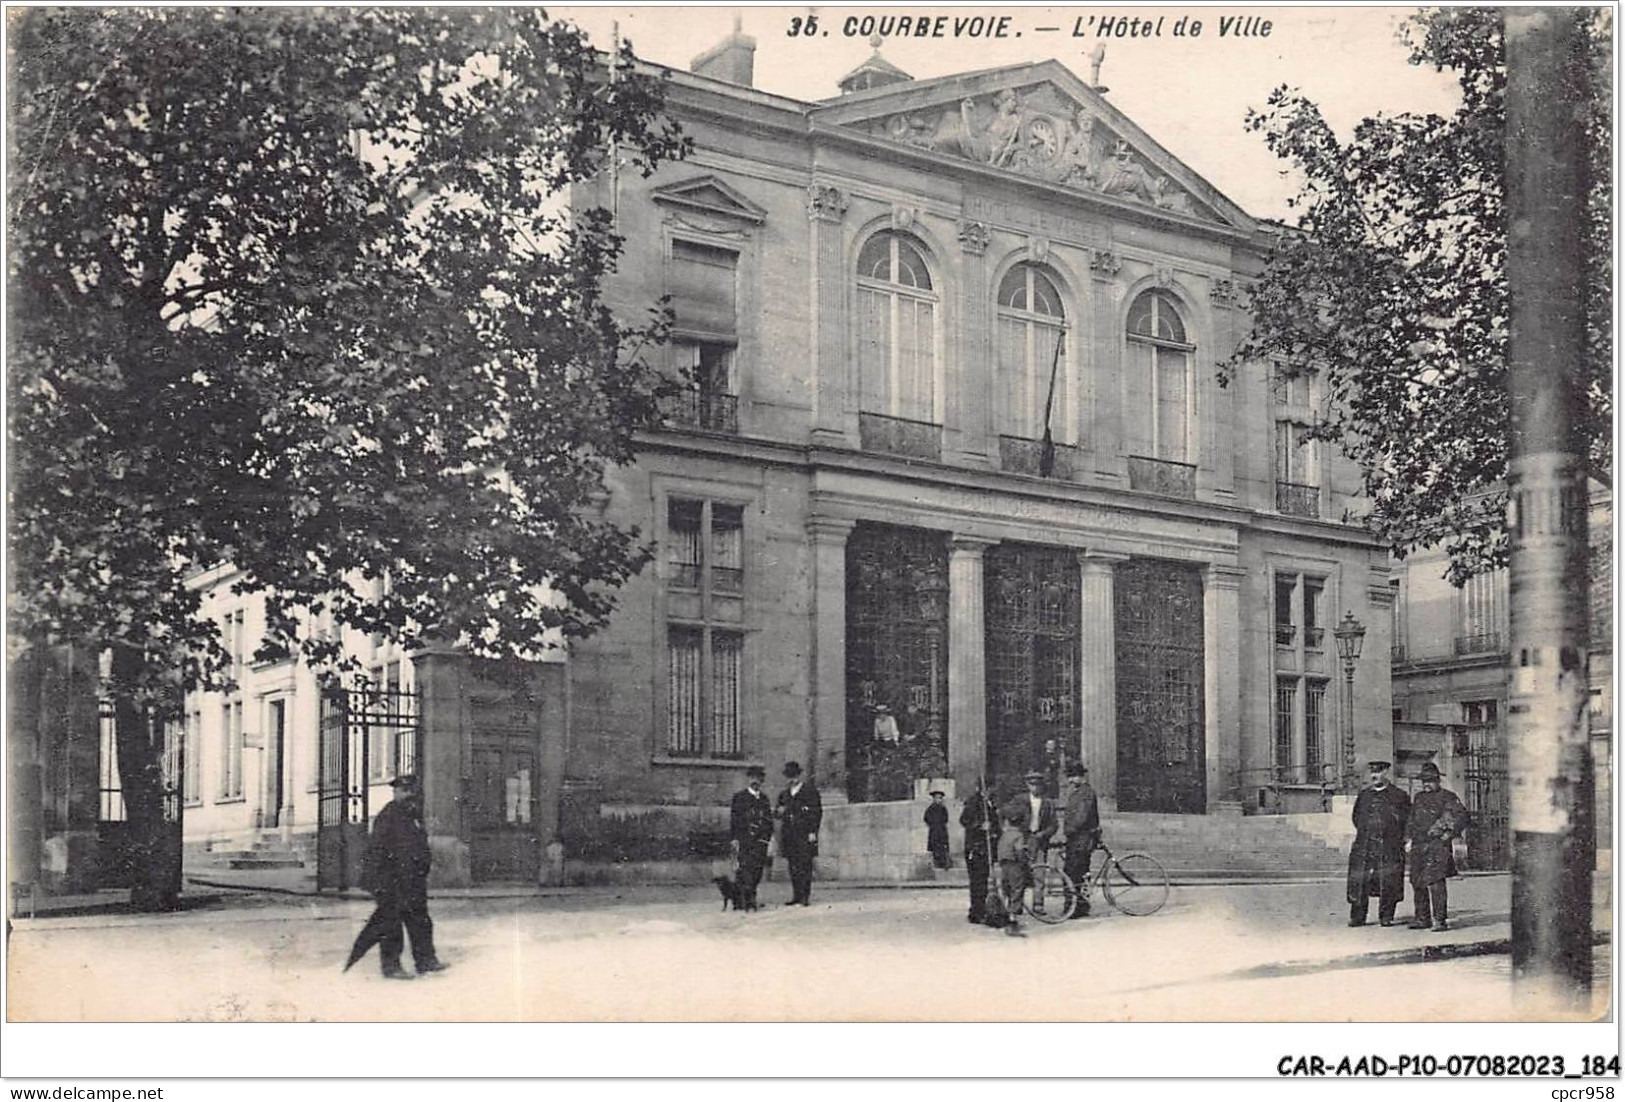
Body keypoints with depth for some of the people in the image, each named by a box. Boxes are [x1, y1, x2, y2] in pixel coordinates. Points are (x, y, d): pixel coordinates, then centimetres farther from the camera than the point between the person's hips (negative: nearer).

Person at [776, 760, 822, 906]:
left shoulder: (810, 790, 1)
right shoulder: (784, 794, 18)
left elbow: (817, 812, -2)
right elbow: (779, 813, 28)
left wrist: (813, 832, -10)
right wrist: (780, 811, 3)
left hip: (805, 834, -5)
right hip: (789, 836, 5)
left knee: (805, 866, -9)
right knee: (793, 866, 5)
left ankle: (806, 898, -9)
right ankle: (796, 896, 10)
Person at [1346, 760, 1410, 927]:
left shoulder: (1399, 796, 4)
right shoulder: (1363, 794, 15)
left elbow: (1406, 819, 6)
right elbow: (1356, 816, 24)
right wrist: (1364, 831, 11)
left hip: (1389, 846, -3)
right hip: (1364, 846, 3)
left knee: (1388, 882, -2)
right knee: (1358, 882, -2)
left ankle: (1386, 917, 8)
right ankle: (1357, 917, 3)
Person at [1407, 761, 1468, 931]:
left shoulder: (1447, 797, 1)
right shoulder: (1418, 798, 20)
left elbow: (1462, 816, -5)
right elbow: (1412, 820, 29)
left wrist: (1448, 834, -11)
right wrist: (1411, 834, 15)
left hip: (1437, 845, -7)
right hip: (1418, 846, 7)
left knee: (1435, 881, -15)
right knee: (1417, 882, 8)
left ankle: (1440, 919, -13)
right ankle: (1422, 918, 18)